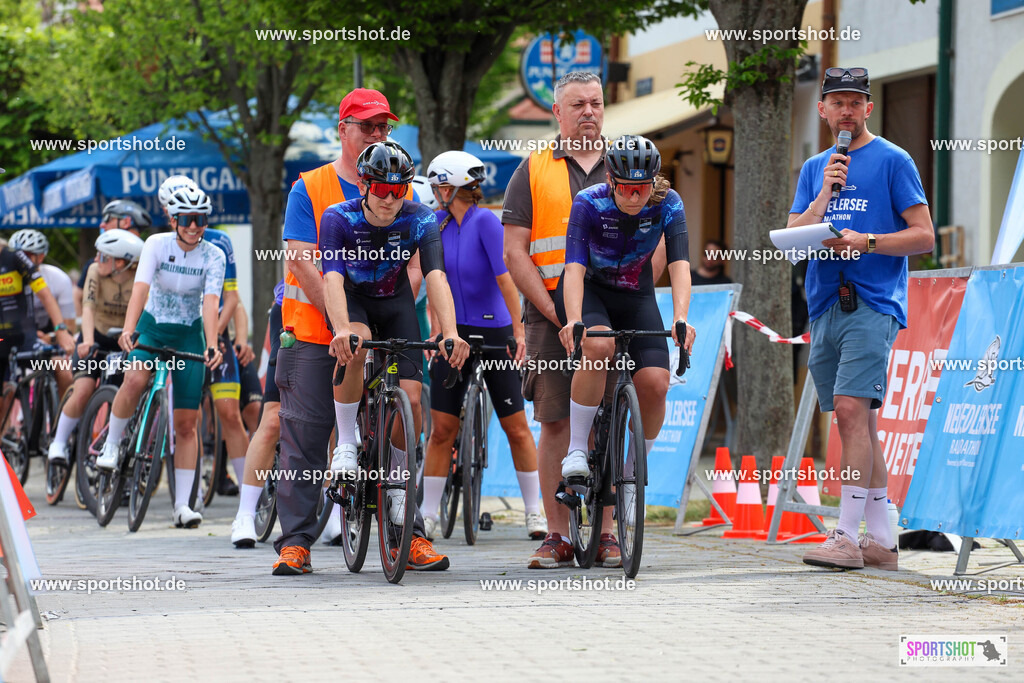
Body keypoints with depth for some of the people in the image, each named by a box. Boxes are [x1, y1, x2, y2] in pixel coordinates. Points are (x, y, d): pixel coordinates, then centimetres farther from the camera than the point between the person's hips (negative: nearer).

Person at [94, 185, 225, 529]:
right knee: (135, 380, -33)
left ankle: (182, 505, 2)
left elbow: (211, 303, -23)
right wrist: (128, 330, -42)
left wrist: (212, 346, -38)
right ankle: (111, 445, -9)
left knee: (186, 424, -2)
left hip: (189, 334, 1)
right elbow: (141, 289, -26)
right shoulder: (157, 244, -14)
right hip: (153, 324, -1)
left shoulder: (213, 256, -12)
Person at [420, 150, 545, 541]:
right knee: (442, 428, 0)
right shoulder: (439, 224, 3)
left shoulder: (485, 222, -15)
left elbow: (504, 277, -20)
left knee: (516, 427, 1)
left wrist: (519, 330, -24)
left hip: (493, 333, -4)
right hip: (455, 333, 4)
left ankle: (534, 512, 10)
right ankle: (428, 516, 5)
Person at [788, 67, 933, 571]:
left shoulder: (891, 160, 1)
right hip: (824, 307, 6)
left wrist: (864, 241, -15)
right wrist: (824, 196, -5)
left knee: (853, 410, -17)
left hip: (872, 304, -6)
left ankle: (848, 536, -19)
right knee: (859, 420, 7)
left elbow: (924, 236, -4)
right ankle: (881, 541, 10)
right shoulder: (814, 169, 18)